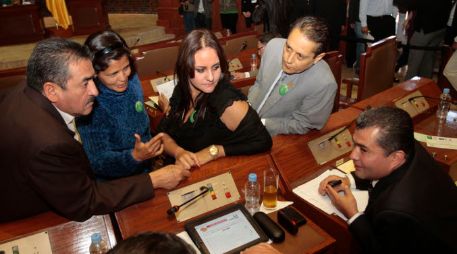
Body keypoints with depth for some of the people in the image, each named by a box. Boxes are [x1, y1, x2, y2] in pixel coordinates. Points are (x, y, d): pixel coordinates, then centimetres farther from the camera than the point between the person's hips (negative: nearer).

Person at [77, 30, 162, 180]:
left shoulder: (132, 80, -6)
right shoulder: (90, 106, -22)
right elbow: (98, 163, -19)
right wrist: (134, 156, -34)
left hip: (145, 170, 4)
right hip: (113, 184, -4)